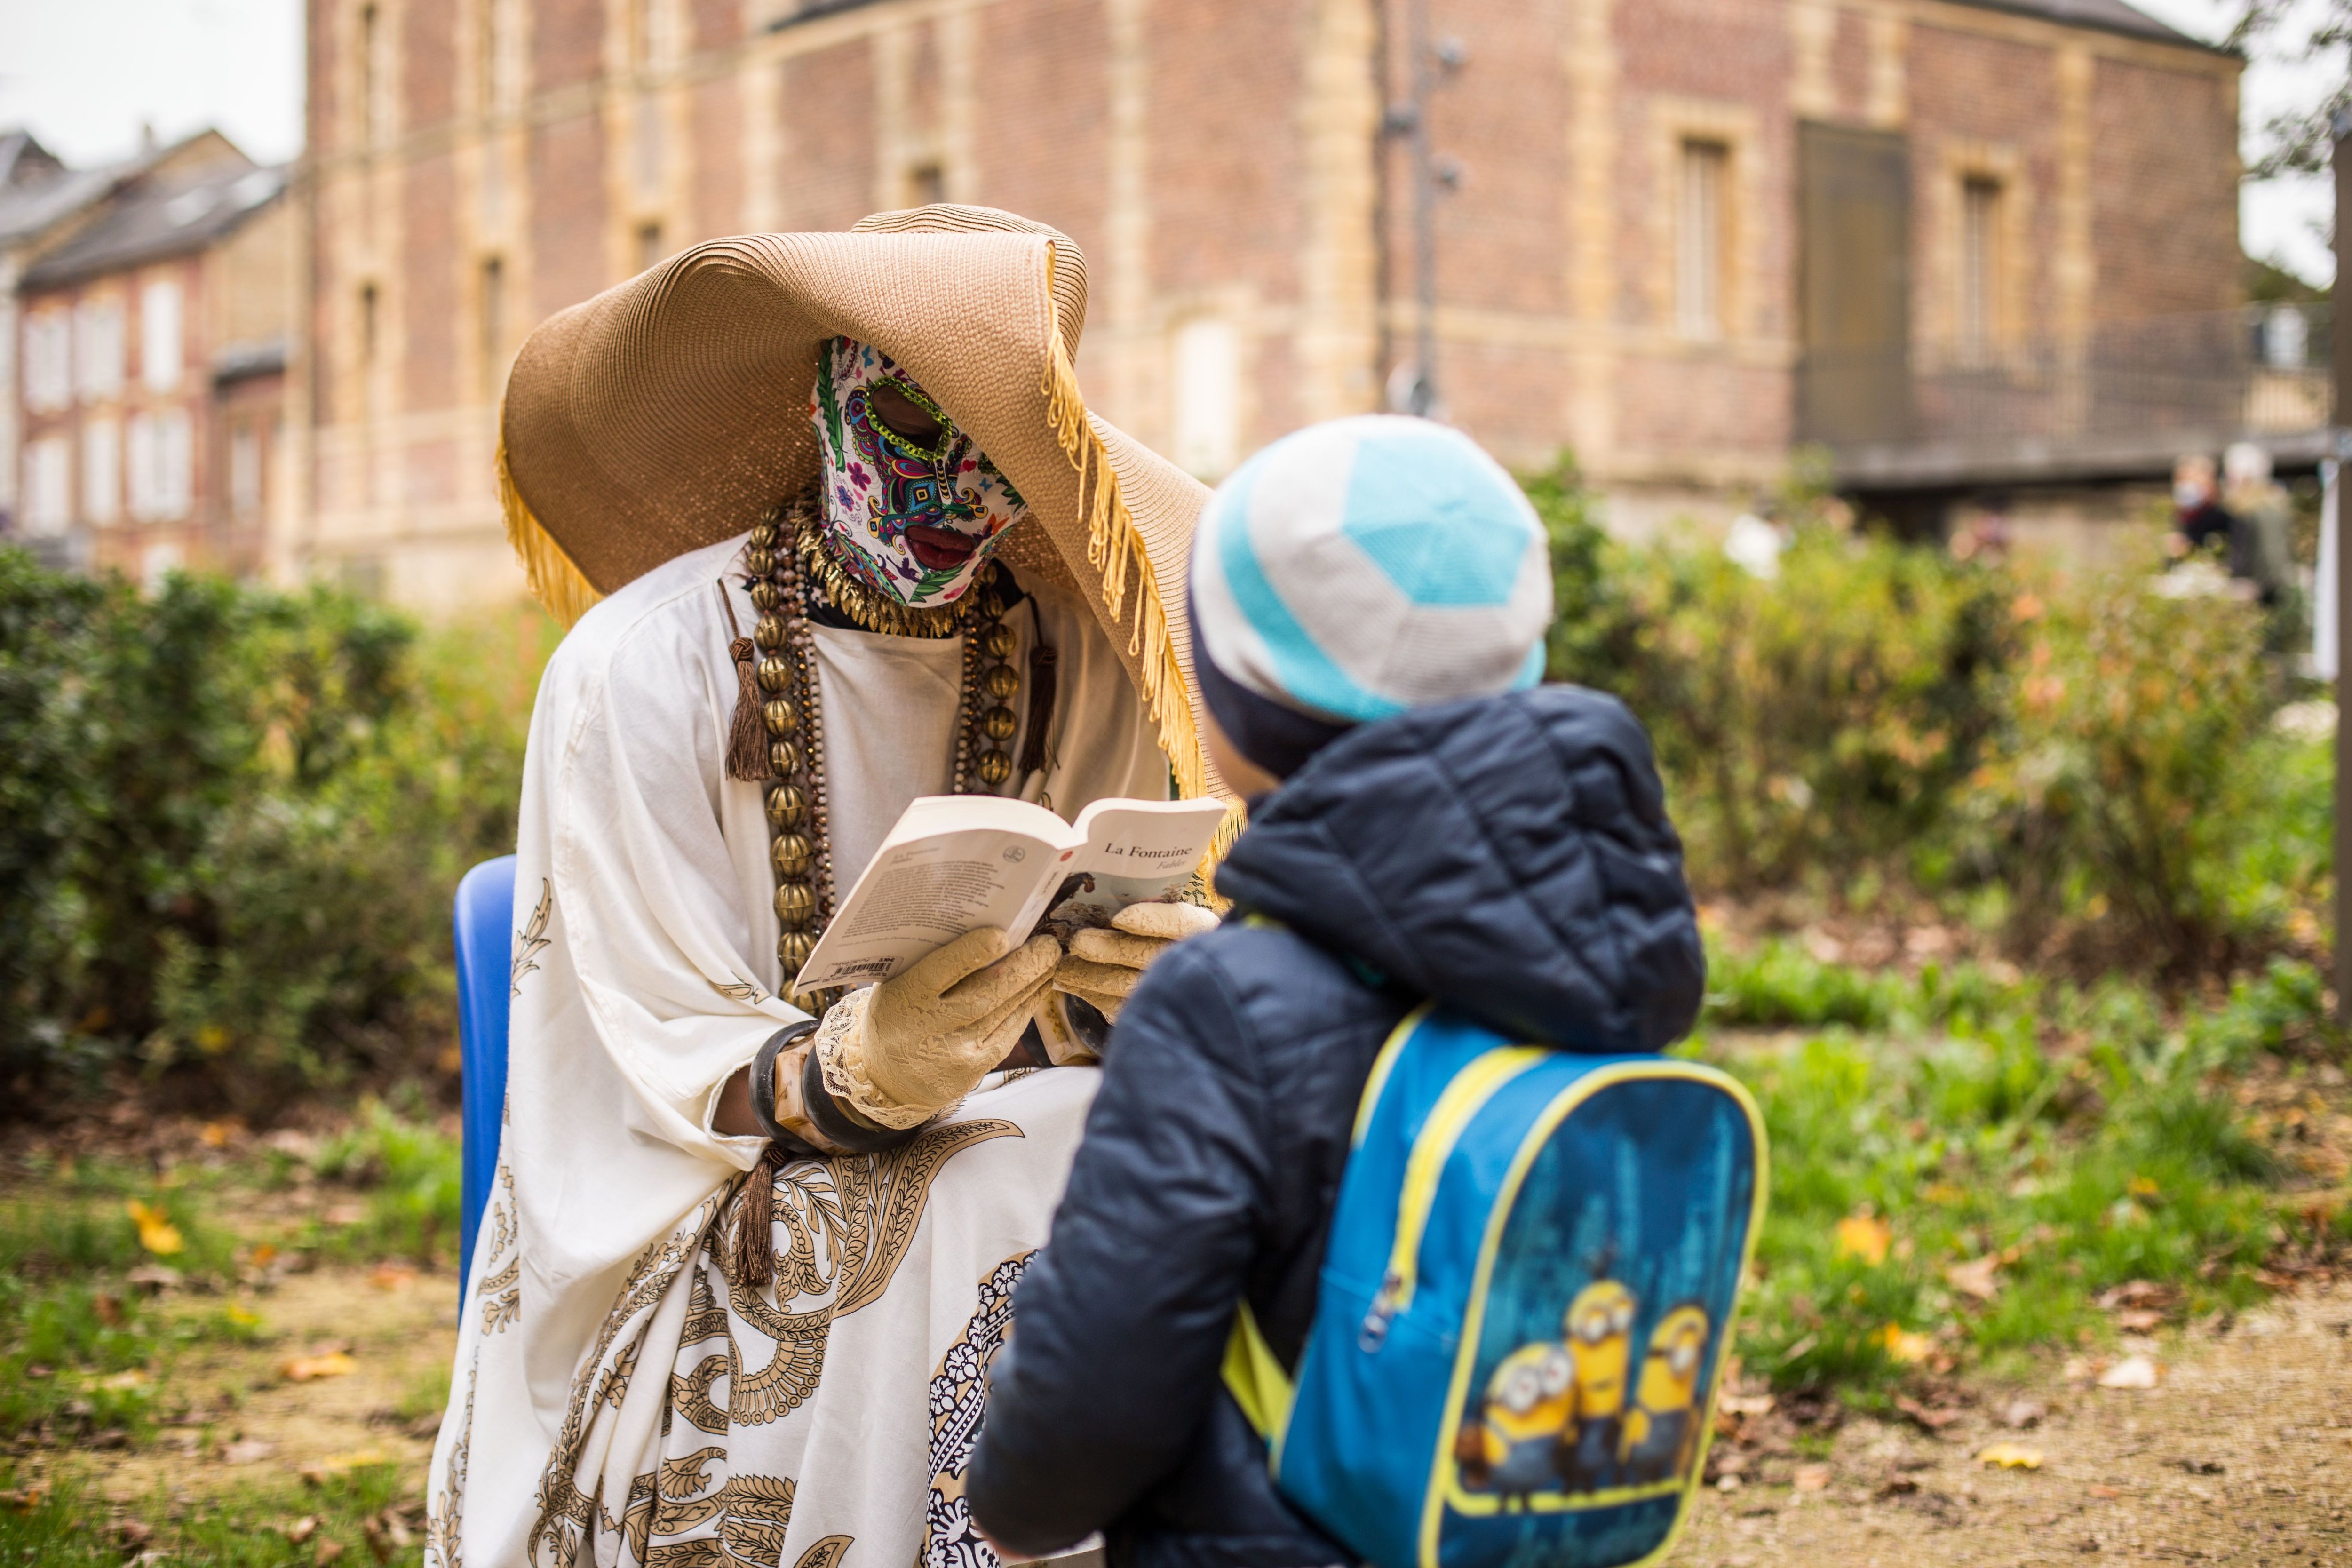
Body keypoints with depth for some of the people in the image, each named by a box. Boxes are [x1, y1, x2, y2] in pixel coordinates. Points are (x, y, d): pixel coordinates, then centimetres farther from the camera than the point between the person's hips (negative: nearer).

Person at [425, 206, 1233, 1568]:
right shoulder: (643, 669, -10)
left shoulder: (1077, 665, 2)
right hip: (712, 1240, -4)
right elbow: (663, 1082, -11)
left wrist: (1157, 983, -18)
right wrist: (850, 1075, -32)